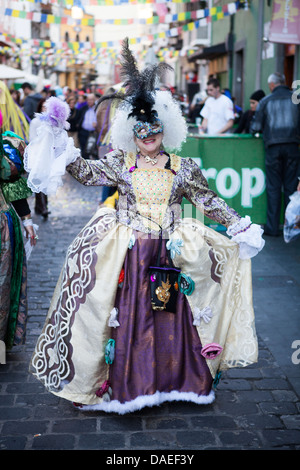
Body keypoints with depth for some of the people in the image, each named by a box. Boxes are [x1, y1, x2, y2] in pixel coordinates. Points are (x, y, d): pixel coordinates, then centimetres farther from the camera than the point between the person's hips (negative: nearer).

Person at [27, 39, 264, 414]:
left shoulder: (183, 168, 4)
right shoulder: (120, 163, 3)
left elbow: (209, 201, 7)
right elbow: (88, 172, -6)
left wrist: (238, 226, 2)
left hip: (171, 255, 1)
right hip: (128, 255, -1)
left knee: (171, 315, 7)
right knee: (129, 315, 1)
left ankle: (173, 380, 24)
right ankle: (125, 383, 15)